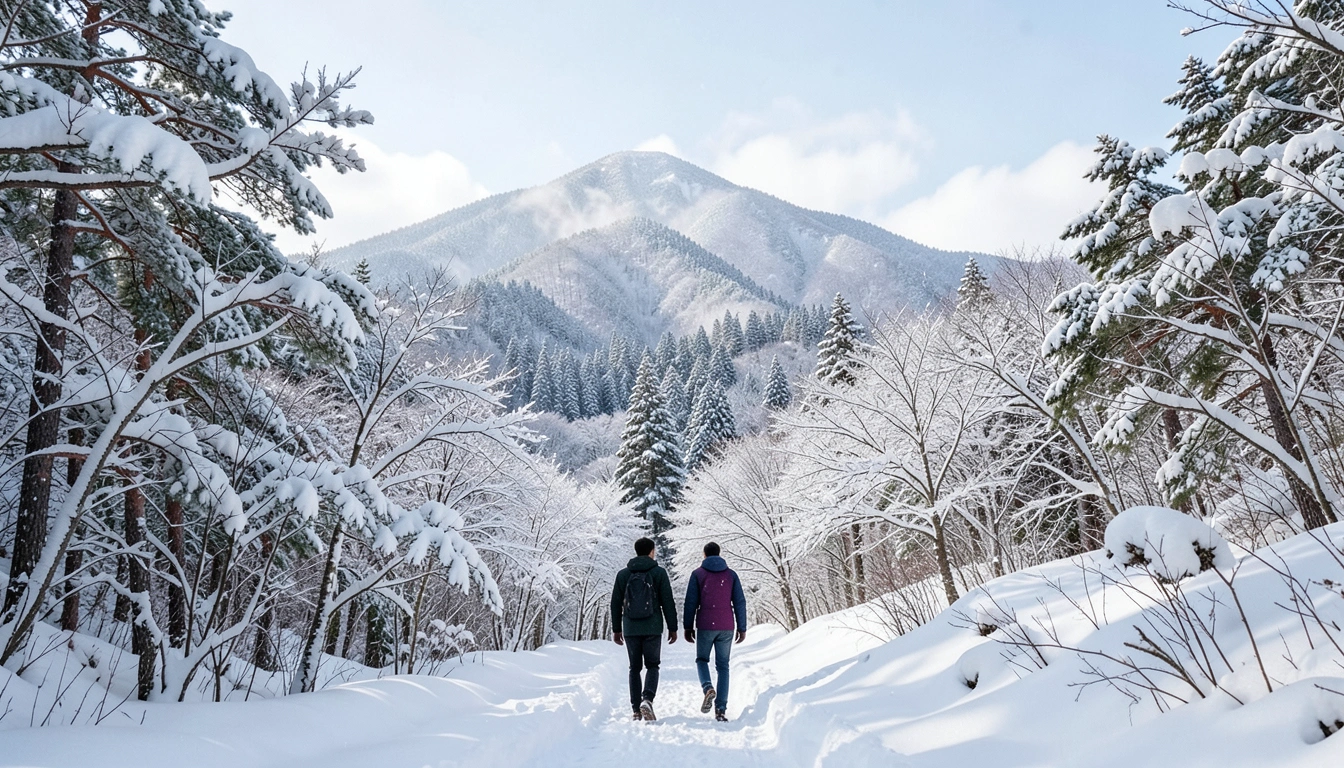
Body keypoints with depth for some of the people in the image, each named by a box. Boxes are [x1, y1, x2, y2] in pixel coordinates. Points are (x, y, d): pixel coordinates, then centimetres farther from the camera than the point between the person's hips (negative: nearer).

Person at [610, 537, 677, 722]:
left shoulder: (623, 574, 6)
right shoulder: (659, 572, -1)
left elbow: (616, 603, 8)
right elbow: (668, 602, -3)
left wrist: (617, 629, 16)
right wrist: (672, 628, 3)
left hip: (630, 629, 2)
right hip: (652, 628, -2)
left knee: (634, 668, 12)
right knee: (652, 666, 6)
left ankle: (636, 710, 10)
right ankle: (647, 700, -17)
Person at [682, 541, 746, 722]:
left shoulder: (698, 574, 1)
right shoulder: (731, 574, 7)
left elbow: (690, 602, -2)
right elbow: (740, 602, 4)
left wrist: (688, 627, 4)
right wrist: (742, 628, 8)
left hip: (705, 626, -2)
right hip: (726, 627, 2)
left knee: (702, 659, 17)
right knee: (723, 666, 9)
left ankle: (708, 688, -12)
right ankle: (721, 709, 2)